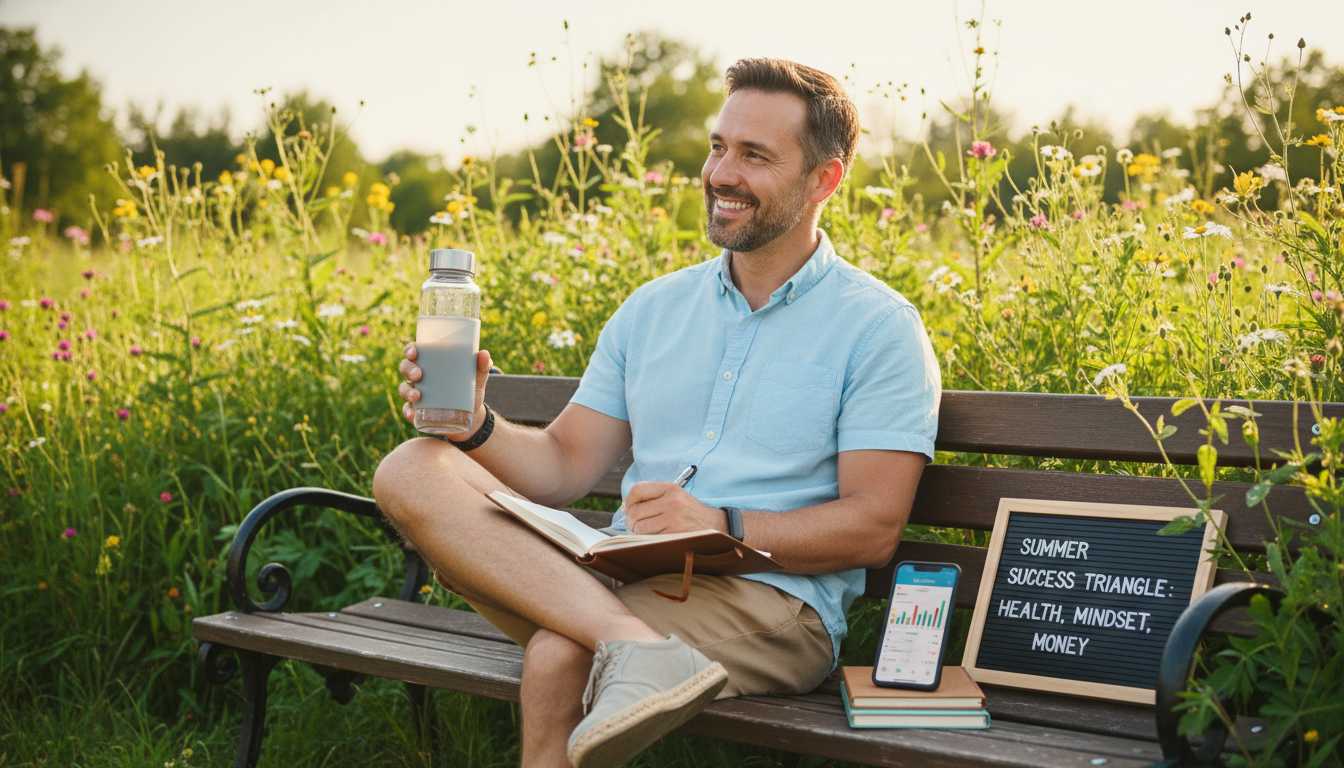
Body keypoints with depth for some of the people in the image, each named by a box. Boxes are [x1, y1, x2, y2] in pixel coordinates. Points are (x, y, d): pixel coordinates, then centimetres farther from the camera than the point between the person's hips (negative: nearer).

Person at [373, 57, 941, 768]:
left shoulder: (879, 327, 1)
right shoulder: (653, 308, 17)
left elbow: (873, 528, -7)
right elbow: (564, 466, 13)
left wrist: (723, 526, -20)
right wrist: (475, 427, -8)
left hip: (774, 603, -6)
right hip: (617, 581, 7)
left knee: (559, 656, -36)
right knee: (410, 471, -18)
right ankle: (636, 644, -34)